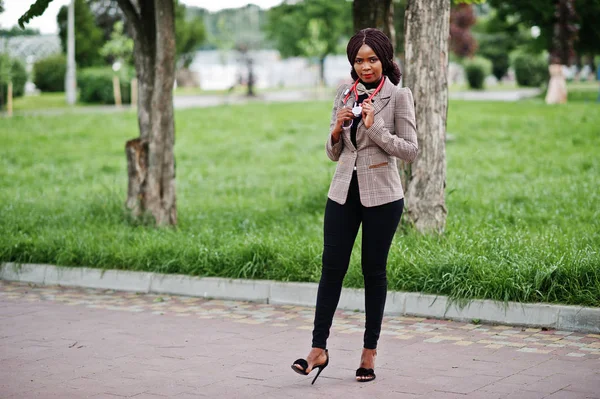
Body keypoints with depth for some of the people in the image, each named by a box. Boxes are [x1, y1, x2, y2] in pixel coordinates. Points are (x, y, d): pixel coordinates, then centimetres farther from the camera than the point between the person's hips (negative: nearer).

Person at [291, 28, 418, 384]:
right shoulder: (345, 95, 9)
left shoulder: (398, 96, -5)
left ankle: (370, 353, 14)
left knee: (374, 271, 4)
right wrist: (337, 130, -9)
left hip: (381, 195, -4)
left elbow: (411, 150, -9)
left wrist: (374, 128, -19)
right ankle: (319, 349, 4)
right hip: (344, 192, 4)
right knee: (332, 267, 0)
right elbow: (334, 153, 12)